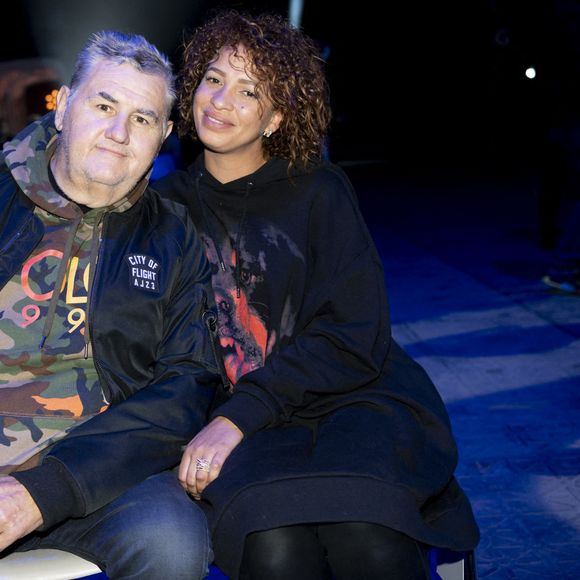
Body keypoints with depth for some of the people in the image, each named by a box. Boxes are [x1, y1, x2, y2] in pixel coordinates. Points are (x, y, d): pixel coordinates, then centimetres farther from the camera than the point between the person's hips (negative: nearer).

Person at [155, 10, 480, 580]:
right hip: (233, 425, 1)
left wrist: (239, 415, -16)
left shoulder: (319, 192, 5)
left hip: (346, 400, 0)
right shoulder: (168, 204, 12)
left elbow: (352, 339, -4)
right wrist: (208, 428, -9)